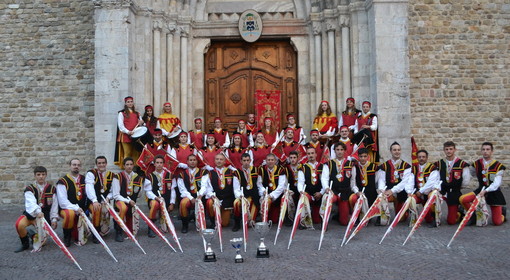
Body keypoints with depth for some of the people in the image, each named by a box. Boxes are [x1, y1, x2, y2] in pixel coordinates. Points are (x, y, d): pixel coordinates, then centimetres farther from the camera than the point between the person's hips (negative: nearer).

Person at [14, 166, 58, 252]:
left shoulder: (52, 189, 1)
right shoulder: (29, 189, -7)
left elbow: (54, 205, 1)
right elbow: (31, 203, -27)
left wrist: (54, 219, -8)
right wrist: (37, 212, -46)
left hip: (45, 215, 1)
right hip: (31, 213, -1)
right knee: (19, 225, -32)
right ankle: (25, 244, -6)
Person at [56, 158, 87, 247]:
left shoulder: (84, 179, 8)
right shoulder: (63, 181, -11)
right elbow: (63, 202, -18)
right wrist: (76, 208, -27)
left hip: (81, 211, 5)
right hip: (66, 209, -4)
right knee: (70, 214, -41)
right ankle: (67, 236, -15)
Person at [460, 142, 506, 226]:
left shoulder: (498, 166, -12)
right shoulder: (477, 164, -2)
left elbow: (496, 184, -19)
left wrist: (486, 191, -32)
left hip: (494, 193, -3)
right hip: (481, 190, 3)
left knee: (497, 222, -1)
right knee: (462, 199, -24)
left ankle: (502, 211, 36)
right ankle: (474, 215, 2)